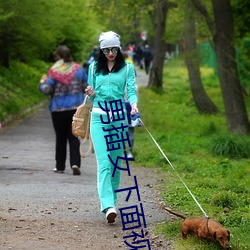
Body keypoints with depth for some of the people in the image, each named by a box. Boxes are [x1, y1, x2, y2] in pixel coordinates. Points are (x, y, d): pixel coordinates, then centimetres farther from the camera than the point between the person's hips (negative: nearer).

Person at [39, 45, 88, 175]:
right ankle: (75, 163, -14)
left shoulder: (54, 71, -9)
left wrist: (42, 83, 9)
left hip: (58, 109, -2)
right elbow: (87, 87, 6)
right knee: (74, 137, 4)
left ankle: (60, 166, 15)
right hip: (76, 108, 2)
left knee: (60, 138, 10)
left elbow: (47, 90, -11)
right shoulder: (78, 69, 2)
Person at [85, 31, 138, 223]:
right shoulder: (94, 68, 12)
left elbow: (131, 90, -3)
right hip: (99, 116, 0)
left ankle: (112, 199, 20)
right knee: (104, 161, -12)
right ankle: (108, 205, -22)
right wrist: (91, 94, -6)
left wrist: (134, 104, -23)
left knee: (117, 161, 5)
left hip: (119, 117, 0)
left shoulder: (127, 68, 7)